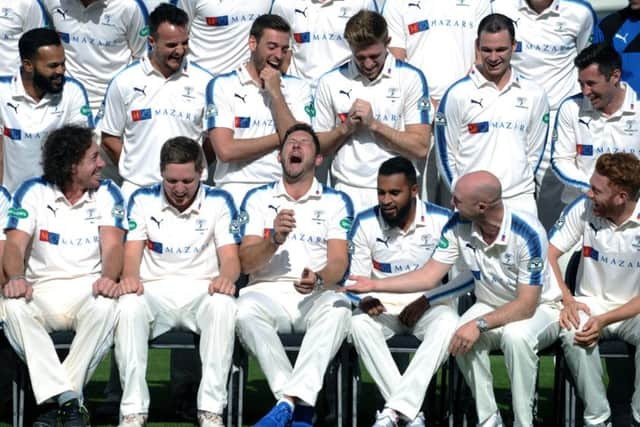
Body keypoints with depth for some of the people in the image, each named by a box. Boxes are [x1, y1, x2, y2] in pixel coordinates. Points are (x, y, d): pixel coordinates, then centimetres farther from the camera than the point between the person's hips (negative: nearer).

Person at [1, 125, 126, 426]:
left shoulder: (107, 194, 7)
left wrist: (109, 277, -28)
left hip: (88, 290, 0)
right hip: (42, 291, 0)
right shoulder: (32, 192, 5)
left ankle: (53, 398, -27)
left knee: (105, 308, -35)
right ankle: (68, 399, -33)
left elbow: (112, 246, -4)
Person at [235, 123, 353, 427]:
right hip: (268, 291, 1)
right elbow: (246, 263, 4)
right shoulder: (258, 199, 15)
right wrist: (275, 239, -16)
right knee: (246, 310, -35)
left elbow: (339, 262, 0)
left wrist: (319, 279, -24)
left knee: (338, 310, -36)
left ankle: (289, 401, -40)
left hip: (317, 295, 0)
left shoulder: (336, 202, 13)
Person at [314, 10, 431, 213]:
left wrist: (373, 124, -10)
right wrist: (346, 128, -6)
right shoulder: (331, 82, 8)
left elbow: (420, 148, -3)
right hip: (348, 192, 1)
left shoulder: (411, 78, 1)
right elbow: (317, 147, 12)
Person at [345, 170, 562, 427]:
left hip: (539, 308, -4)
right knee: (460, 336, -28)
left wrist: (480, 324, -36)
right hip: (490, 307, 5)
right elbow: (429, 276, -3)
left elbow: (526, 305, -27)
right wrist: (375, 285, -9)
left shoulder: (528, 233, -27)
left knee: (516, 335, -38)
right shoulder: (458, 226, -11)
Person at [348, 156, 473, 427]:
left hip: (427, 306, -1)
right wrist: (364, 299, -20)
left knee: (448, 324, -36)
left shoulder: (442, 221, -6)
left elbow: (469, 276, -6)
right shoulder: (366, 223, -1)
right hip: (382, 307, 1)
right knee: (358, 323, -33)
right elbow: (356, 278, 4)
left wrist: (427, 301, -15)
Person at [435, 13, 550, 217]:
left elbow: (534, 152, 14)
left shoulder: (534, 95, 8)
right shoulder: (457, 94, 1)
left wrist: (522, 187, 8)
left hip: (520, 202, 2)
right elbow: (446, 153, 5)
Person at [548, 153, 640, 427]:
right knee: (572, 333, -33)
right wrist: (567, 300, -17)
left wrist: (604, 320, -25)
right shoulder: (584, 208, -7)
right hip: (590, 303, 2)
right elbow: (548, 253, -3)